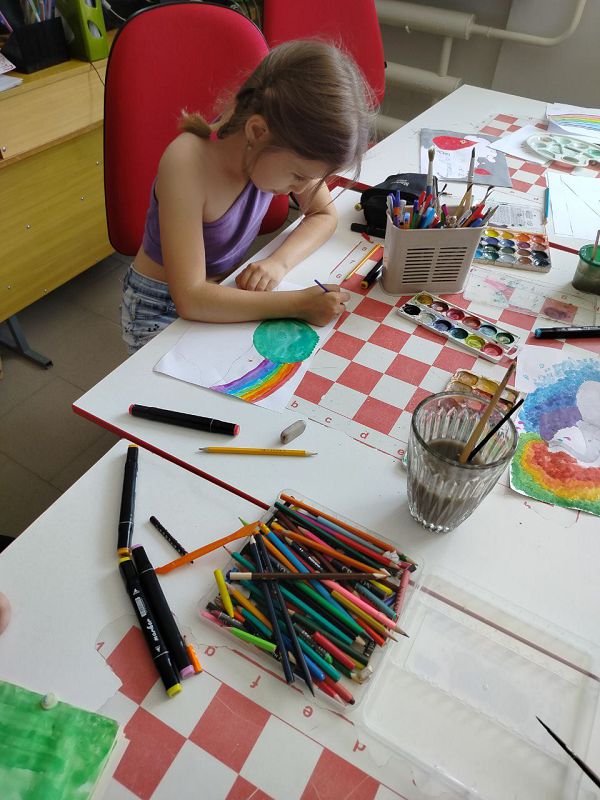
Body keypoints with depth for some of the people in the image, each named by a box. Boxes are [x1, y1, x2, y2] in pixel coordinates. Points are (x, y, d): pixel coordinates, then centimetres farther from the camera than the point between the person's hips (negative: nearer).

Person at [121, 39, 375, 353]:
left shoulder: (282, 140, -15)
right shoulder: (187, 161, -31)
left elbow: (324, 215, -2)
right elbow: (189, 298, -34)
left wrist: (279, 261, -22)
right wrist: (298, 304, -36)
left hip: (228, 290, 5)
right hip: (161, 311, -5)